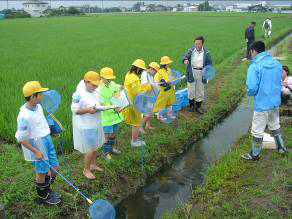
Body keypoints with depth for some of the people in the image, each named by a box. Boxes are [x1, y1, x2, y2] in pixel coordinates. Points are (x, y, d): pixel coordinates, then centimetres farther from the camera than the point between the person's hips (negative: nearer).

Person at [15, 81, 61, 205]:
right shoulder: (24, 116, -27)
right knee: (42, 173, 11)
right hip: (36, 146, -8)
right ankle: (43, 197, 35)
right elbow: (21, 139, -21)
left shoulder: (38, 106, -3)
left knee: (55, 168, 17)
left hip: (47, 141, 8)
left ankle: (46, 190, 41)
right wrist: (36, 152, -18)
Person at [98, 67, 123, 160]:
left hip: (115, 115, 7)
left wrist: (121, 89, -5)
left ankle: (111, 147, 43)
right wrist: (114, 109, -32)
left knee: (114, 133, 21)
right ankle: (105, 153, 20)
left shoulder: (113, 84, 2)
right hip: (106, 116, -7)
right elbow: (102, 105, -22)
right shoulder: (99, 89, -18)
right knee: (107, 136, 2)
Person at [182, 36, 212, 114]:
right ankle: (191, 105, 29)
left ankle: (198, 107, 26)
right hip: (191, 73, 0)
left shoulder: (206, 52, 0)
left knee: (200, 91, 10)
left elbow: (209, 63, 4)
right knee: (191, 90, 9)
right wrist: (185, 60, -38)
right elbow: (185, 56, -13)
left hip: (201, 74, 1)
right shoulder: (191, 50, -1)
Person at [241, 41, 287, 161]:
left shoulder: (254, 67, -20)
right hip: (276, 102, 7)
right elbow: (279, 83, 13)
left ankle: (255, 154, 24)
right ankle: (281, 147, 41)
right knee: (274, 126, 27)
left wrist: (249, 93, -1)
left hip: (262, 104, -7)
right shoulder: (277, 64, 1)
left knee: (257, 130, 9)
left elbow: (251, 88, -23)